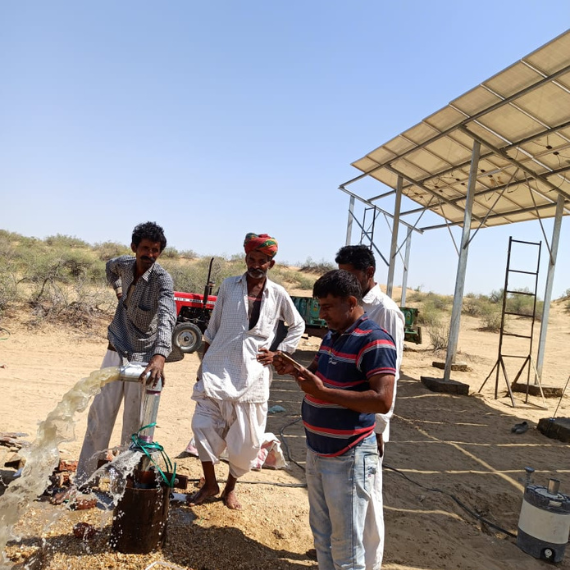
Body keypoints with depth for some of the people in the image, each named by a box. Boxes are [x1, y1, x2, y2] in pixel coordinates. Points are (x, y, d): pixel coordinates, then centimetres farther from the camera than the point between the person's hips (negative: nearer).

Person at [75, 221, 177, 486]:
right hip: (116, 352, 5)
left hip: (144, 358, -4)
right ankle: (80, 482, 20)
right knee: (99, 418, 8)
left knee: (135, 425, 2)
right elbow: (110, 266, 27)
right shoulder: (125, 264, -1)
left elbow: (167, 316, -39)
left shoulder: (162, 279, -20)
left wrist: (160, 355, -54)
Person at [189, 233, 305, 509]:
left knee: (246, 439, 4)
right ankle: (210, 484, 17)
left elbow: (298, 326, 13)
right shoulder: (229, 286, 2)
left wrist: (278, 352, 2)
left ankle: (231, 486, 28)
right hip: (217, 369, 1)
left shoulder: (278, 294, 0)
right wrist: (203, 363, 8)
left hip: (252, 374, 0)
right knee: (203, 424, -4)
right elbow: (212, 328, 8)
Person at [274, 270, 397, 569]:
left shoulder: (374, 341, -20)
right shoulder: (332, 335, 8)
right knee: (321, 534, 23)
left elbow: (382, 401, -26)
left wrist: (322, 392, -27)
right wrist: (293, 370, -2)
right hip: (317, 450, 9)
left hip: (348, 458, -8)